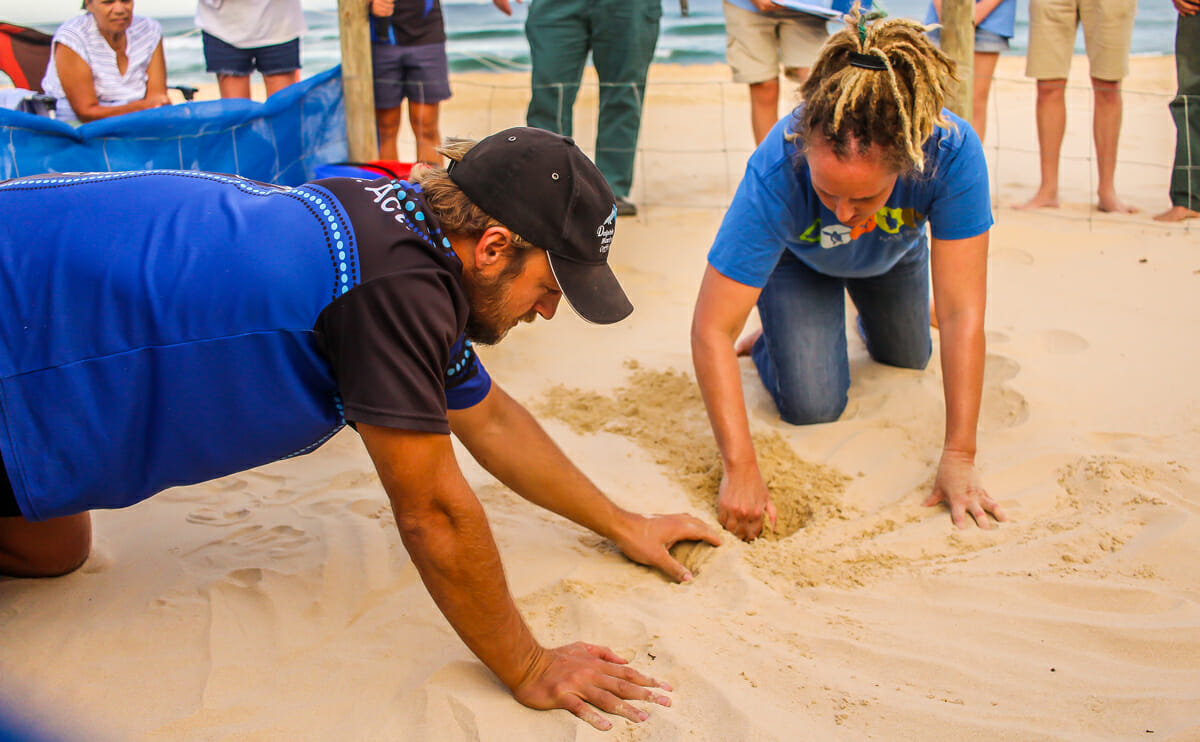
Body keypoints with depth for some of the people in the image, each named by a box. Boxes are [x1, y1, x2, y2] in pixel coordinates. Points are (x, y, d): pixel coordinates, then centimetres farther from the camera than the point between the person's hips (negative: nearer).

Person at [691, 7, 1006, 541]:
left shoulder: (952, 152, -43)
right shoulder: (775, 175, -45)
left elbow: (962, 313, -38)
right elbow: (711, 331, -41)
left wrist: (959, 459, -37)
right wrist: (741, 470, -47)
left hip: (894, 254, 3)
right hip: (797, 259, -2)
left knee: (907, 359, 24)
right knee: (813, 407, -13)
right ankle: (772, 341, 19)